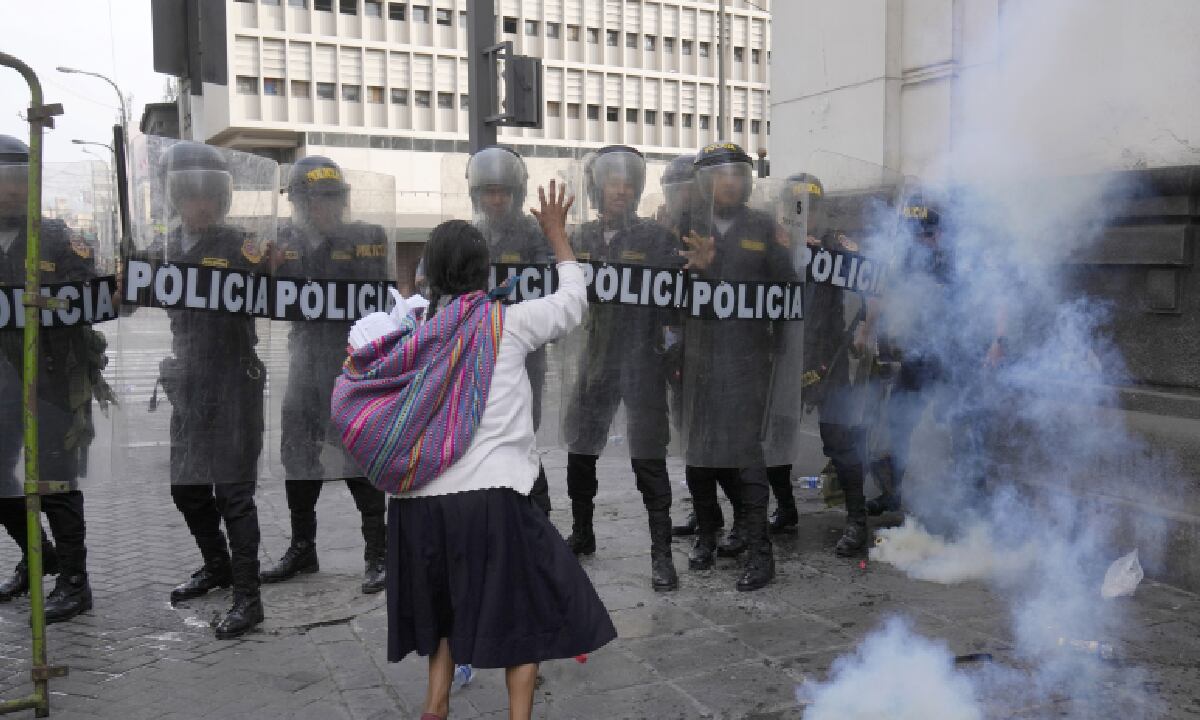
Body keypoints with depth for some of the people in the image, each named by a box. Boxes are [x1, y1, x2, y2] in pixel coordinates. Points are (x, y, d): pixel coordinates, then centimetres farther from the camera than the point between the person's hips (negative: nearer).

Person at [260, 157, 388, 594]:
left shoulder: (366, 238, -4)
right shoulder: (286, 240, 8)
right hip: (305, 358, 5)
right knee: (298, 455, 12)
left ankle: (377, 554, 9)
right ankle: (301, 549, 28)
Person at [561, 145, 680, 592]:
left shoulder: (657, 237, -2)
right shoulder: (583, 237, 9)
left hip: (642, 358, -4)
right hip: (595, 357, 4)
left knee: (648, 458, -3)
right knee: (579, 451, 11)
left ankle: (661, 551, 8)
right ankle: (581, 534, 31)